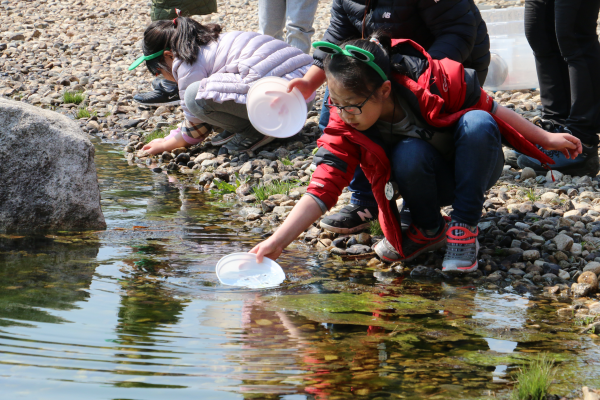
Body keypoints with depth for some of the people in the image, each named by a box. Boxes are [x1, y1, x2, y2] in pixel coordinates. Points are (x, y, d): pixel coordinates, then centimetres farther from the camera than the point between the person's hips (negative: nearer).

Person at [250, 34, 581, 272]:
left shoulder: (435, 81, -29)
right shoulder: (344, 127, -22)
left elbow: (489, 108, -13)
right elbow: (321, 189, -28)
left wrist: (546, 138, -4)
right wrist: (276, 242, -40)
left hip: (477, 168, -1)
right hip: (430, 185, 1)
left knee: (478, 123, -34)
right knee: (409, 154, -34)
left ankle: (464, 229, -22)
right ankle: (429, 231, -7)